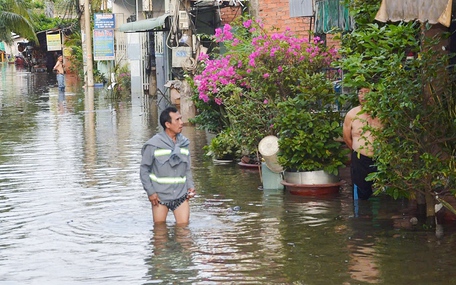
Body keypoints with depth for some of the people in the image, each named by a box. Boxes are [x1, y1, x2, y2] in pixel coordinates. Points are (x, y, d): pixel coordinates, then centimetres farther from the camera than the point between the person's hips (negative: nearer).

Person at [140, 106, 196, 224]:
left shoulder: (184, 143, 6)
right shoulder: (153, 144, -8)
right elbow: (144, 169, -3)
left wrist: (190, 186, -1)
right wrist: (150, 191, -10)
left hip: (181, 195, 3)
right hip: (160, 196, -3)